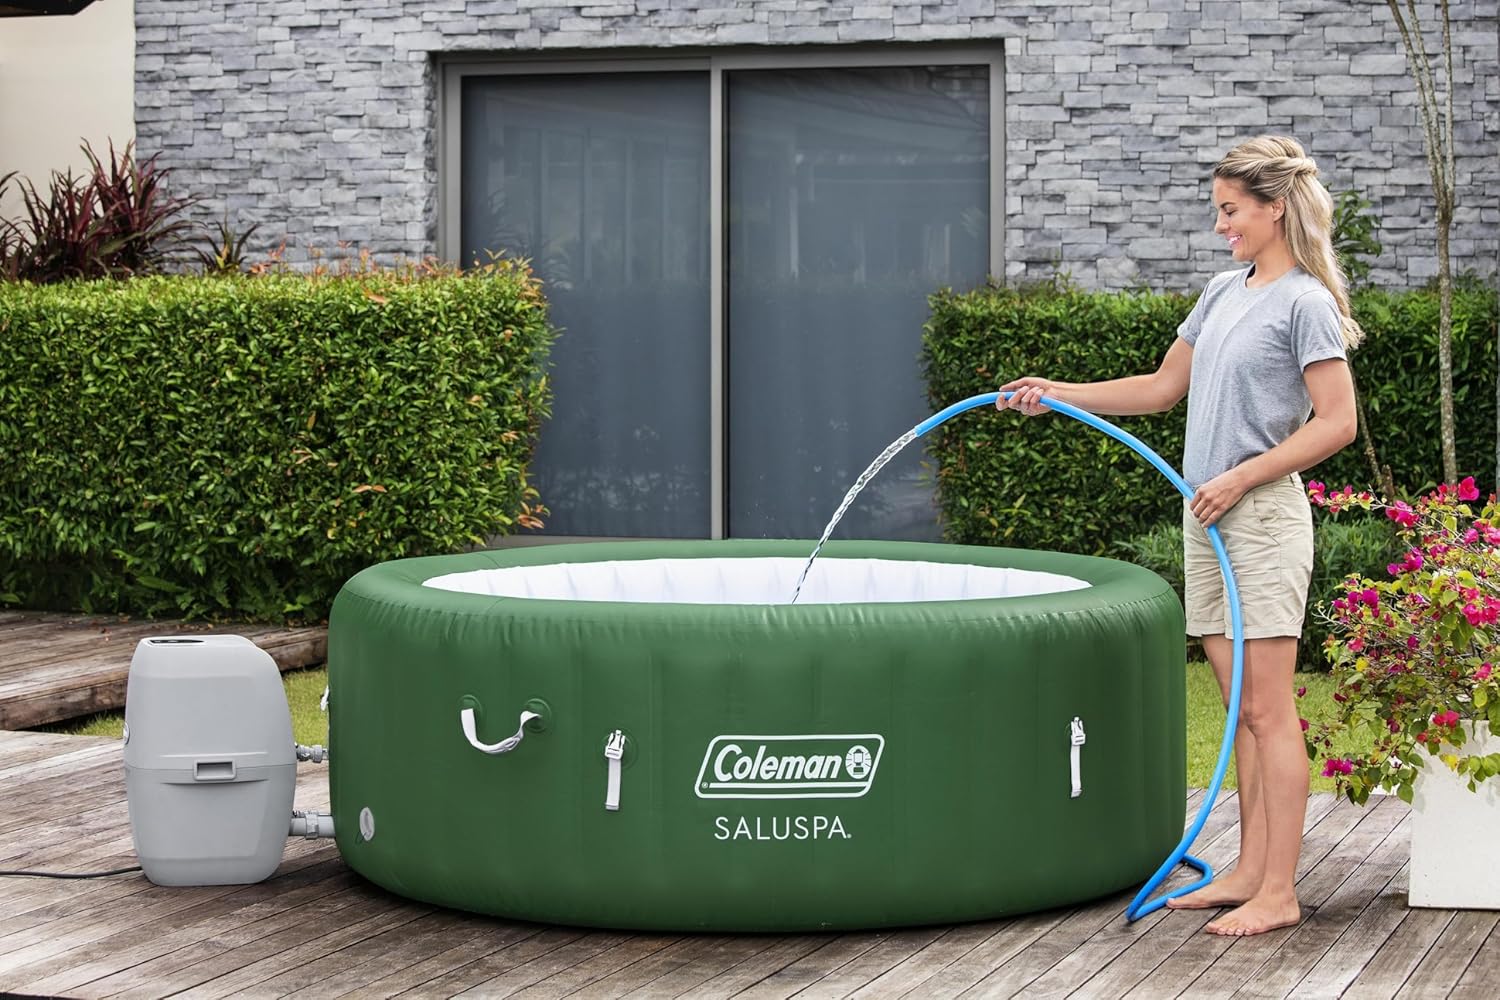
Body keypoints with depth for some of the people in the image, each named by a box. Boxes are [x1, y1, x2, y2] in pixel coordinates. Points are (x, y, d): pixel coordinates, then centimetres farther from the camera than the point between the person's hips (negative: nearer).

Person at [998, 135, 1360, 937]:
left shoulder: (1304, 302, -8)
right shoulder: (1223, 293, 15)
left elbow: (1336, 422, -13)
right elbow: (1163, 387, 23)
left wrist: (1240, 478, -16)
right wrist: (1059, 395, 15)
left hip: (1262, 517, -8)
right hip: (1207, 519, 8)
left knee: (1267, 710, -7)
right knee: (1241, 708, 10)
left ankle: (1278, 892, -5)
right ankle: (1250, 872, 15)